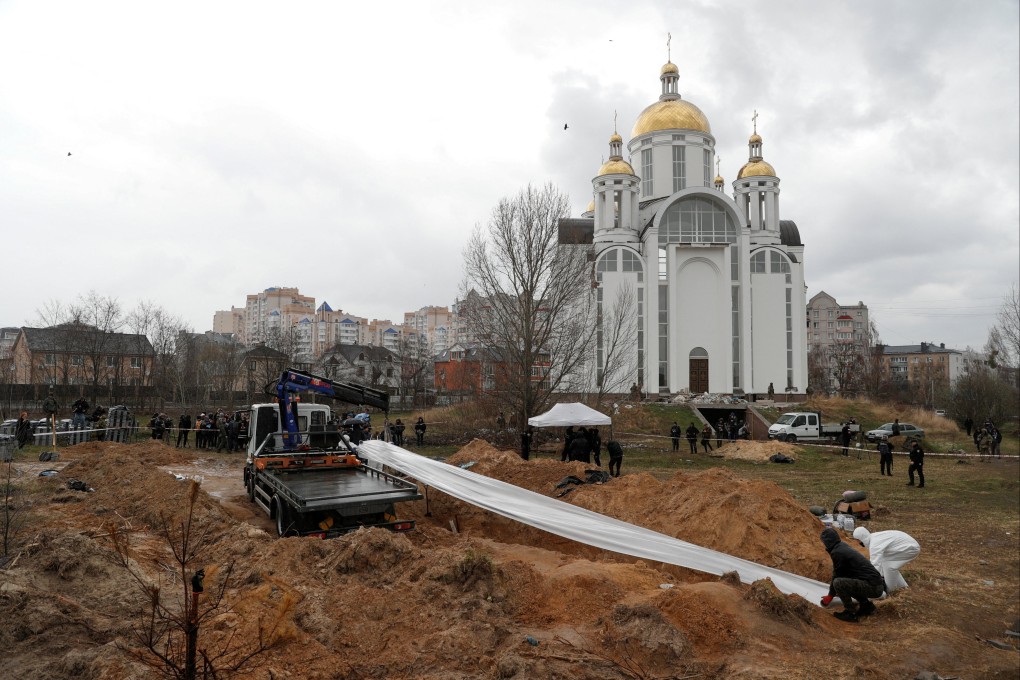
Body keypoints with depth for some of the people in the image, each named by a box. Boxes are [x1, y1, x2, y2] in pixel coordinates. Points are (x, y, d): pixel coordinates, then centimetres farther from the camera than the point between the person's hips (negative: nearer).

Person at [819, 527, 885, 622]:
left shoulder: (837, 552, -14)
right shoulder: (843, 547, 13)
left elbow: (837, 575, -6)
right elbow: (841, 573, 25)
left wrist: (830, 596, 7)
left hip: (873, 587, -10)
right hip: (877, 584, 10)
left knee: (838, 583, -23)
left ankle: (851, 613, -6)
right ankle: (867, 605, 21)